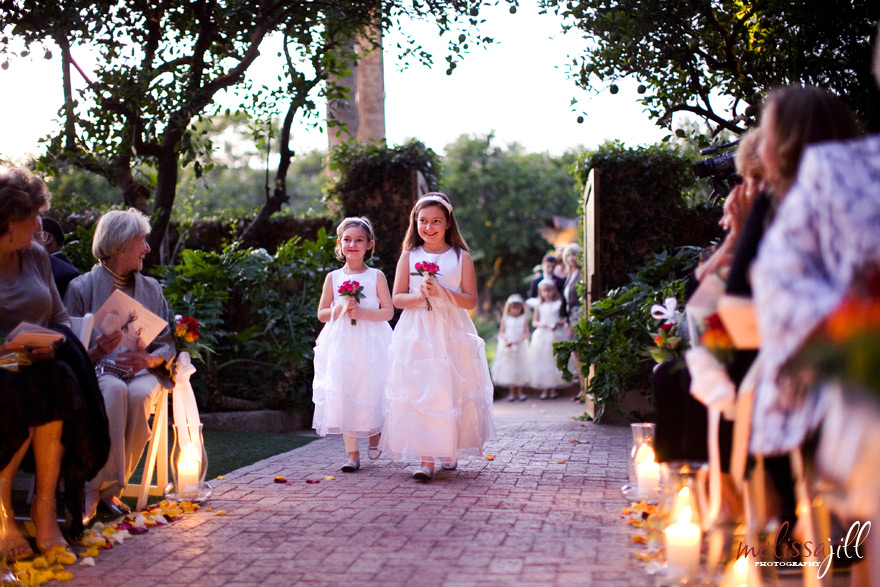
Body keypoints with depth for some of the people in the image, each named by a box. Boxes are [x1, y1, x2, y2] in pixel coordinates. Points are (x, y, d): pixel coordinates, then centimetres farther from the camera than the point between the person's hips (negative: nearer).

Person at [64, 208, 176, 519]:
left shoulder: (151, 288, 19)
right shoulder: (82, 287, 7)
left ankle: (107, 486, -28)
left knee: (139, 395, -35)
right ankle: (98, 485, -38)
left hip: (144, 372, 3)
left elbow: (168, 343, 13)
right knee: (113, 391, -38)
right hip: (98, 371, -2)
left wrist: (149, 359, -10)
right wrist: (97, 350, -20)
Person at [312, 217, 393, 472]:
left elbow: (388, 311, -2)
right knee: (341, 397, -4)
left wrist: (362, 312, -15)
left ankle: (374, 437, 29)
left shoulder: (376, 276, 2)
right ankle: (352, 454, 2)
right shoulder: (333, 277, 8)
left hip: (370, 345, -2)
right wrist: (340, 309, -9)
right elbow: (321, 314, 9)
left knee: (370, 393, -1)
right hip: (341, 344, 2)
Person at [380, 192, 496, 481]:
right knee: (418, 393, -8)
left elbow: (471, 300, 0)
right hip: (417, 334, 0)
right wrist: (420, 295, -14)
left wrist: (443, 293, -15)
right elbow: (397, 298, 5)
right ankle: (426, 459, -10)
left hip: (452, 334, 0)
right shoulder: (409, 256, 7)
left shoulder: (461, 257, 4)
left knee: (450, 392, 2)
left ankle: (449, 449, 21)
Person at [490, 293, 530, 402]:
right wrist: (504, 338, -15)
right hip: (507, 348, 0)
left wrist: (520, 340, -18)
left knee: (520, 367, 2)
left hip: (520, 347, 0)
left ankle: (520, 392, 14)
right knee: (508, 368, 1)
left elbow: (526, 333, -1)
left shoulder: (523, 319, 2)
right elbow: (501, 332, 5)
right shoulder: (505, 319, 3)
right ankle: (512, 392, 11)